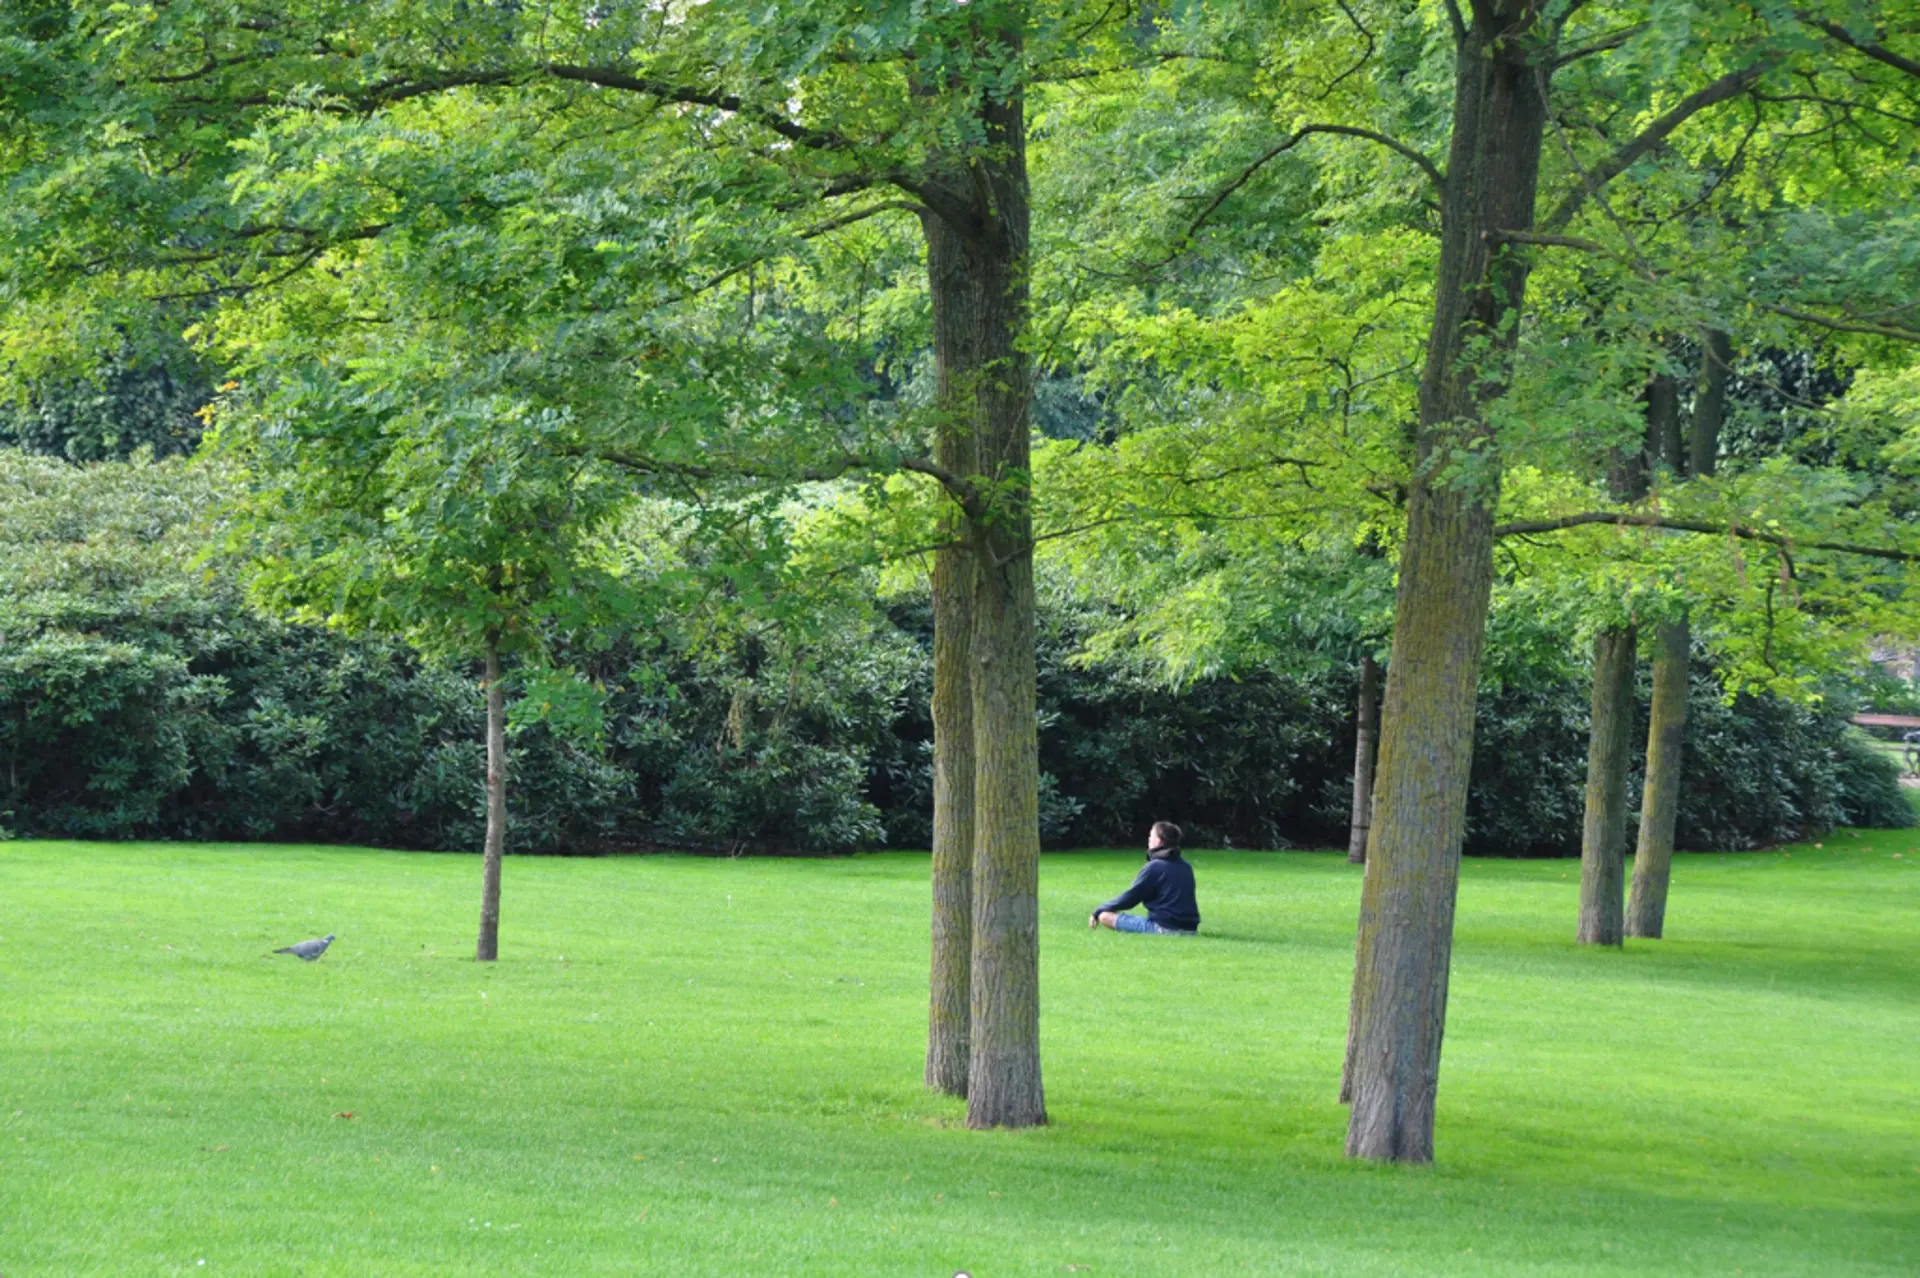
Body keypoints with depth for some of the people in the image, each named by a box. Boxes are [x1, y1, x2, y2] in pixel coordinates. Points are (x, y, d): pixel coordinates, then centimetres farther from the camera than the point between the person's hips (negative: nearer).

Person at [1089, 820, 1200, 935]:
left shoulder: (1154, 867, -8)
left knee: (1105, 917, -10)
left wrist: (1097, 912, 6)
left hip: (1164, 929, -8)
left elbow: (1131, 897, -5)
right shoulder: (1186, 867, 14)